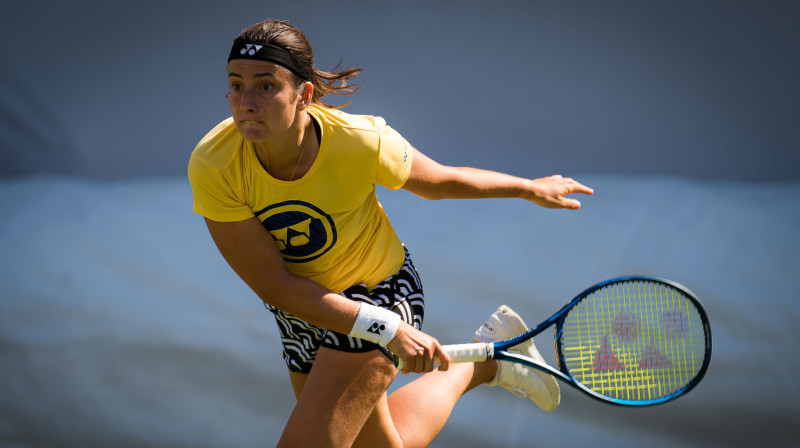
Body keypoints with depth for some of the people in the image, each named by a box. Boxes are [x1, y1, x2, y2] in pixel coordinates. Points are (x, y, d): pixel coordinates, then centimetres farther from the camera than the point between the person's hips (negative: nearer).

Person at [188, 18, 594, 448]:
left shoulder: (361, 143, -31)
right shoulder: (211, 166, -29)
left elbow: (440, 182, -8)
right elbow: (273, 285, -24)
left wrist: (532, 189, 8)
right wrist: (388, 329, -29)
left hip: (376, 290, -3)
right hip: (301, 310, 4)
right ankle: (486, 361, 44)